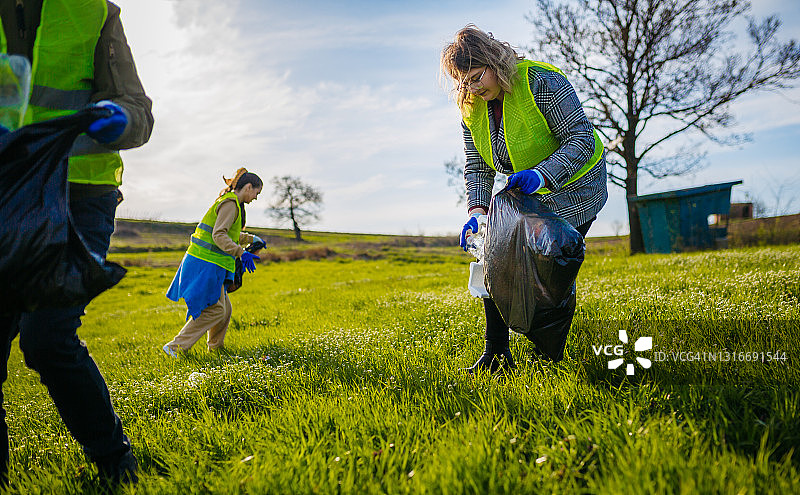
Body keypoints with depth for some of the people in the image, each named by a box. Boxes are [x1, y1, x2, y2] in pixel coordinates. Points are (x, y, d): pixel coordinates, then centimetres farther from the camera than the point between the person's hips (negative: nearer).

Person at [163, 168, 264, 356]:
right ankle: (175, 346, -5)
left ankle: (216, 346, 32)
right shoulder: (230, 204, -13)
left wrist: (251, 238, 42)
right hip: (206, 264, -10)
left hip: (208, 264, 10)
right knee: (215, 310, -8)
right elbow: (219, 235, -25)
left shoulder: (233, 204, 19)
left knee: (225, 310, 15)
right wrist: (241, 253, -33)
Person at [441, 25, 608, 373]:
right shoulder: (471, 106, -5)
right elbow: (477, 166, -4)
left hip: (572, 189, -6)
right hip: (523, 194, 6)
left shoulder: (542, 82, -24)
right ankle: (496, 353, 7)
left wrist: (541, 174, -42)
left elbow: (582, 139, -26)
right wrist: (477, 211, -21)